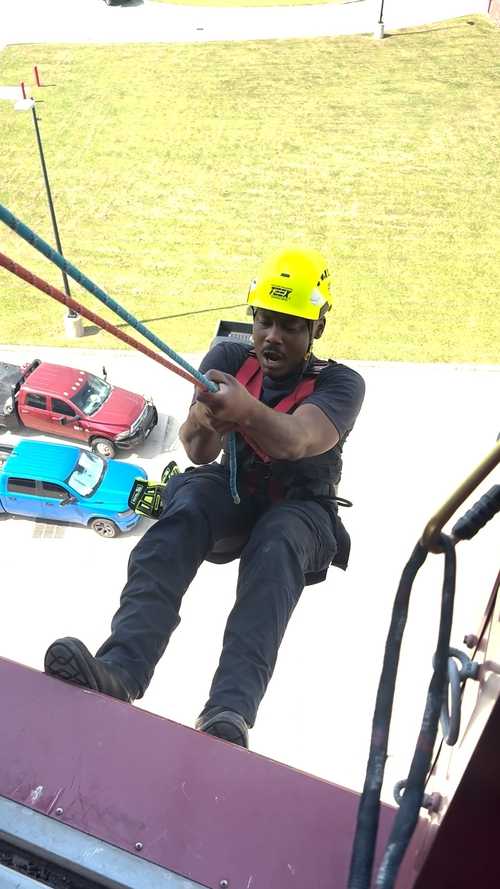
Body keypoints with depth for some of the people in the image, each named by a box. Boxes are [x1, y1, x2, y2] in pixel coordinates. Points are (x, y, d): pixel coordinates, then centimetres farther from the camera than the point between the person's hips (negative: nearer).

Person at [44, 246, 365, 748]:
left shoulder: (340, 384, -11)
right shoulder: (228, 359, -2)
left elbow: (294, 441, -33)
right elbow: (198, 453, -12)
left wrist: (247, 410, -55)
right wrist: (204, 424, -36)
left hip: (300, 506, -2)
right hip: (229, 490, 2)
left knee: (275, 547, -37)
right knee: (182, 514, -32)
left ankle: (230, 710, -52)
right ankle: (120, 668, -48)